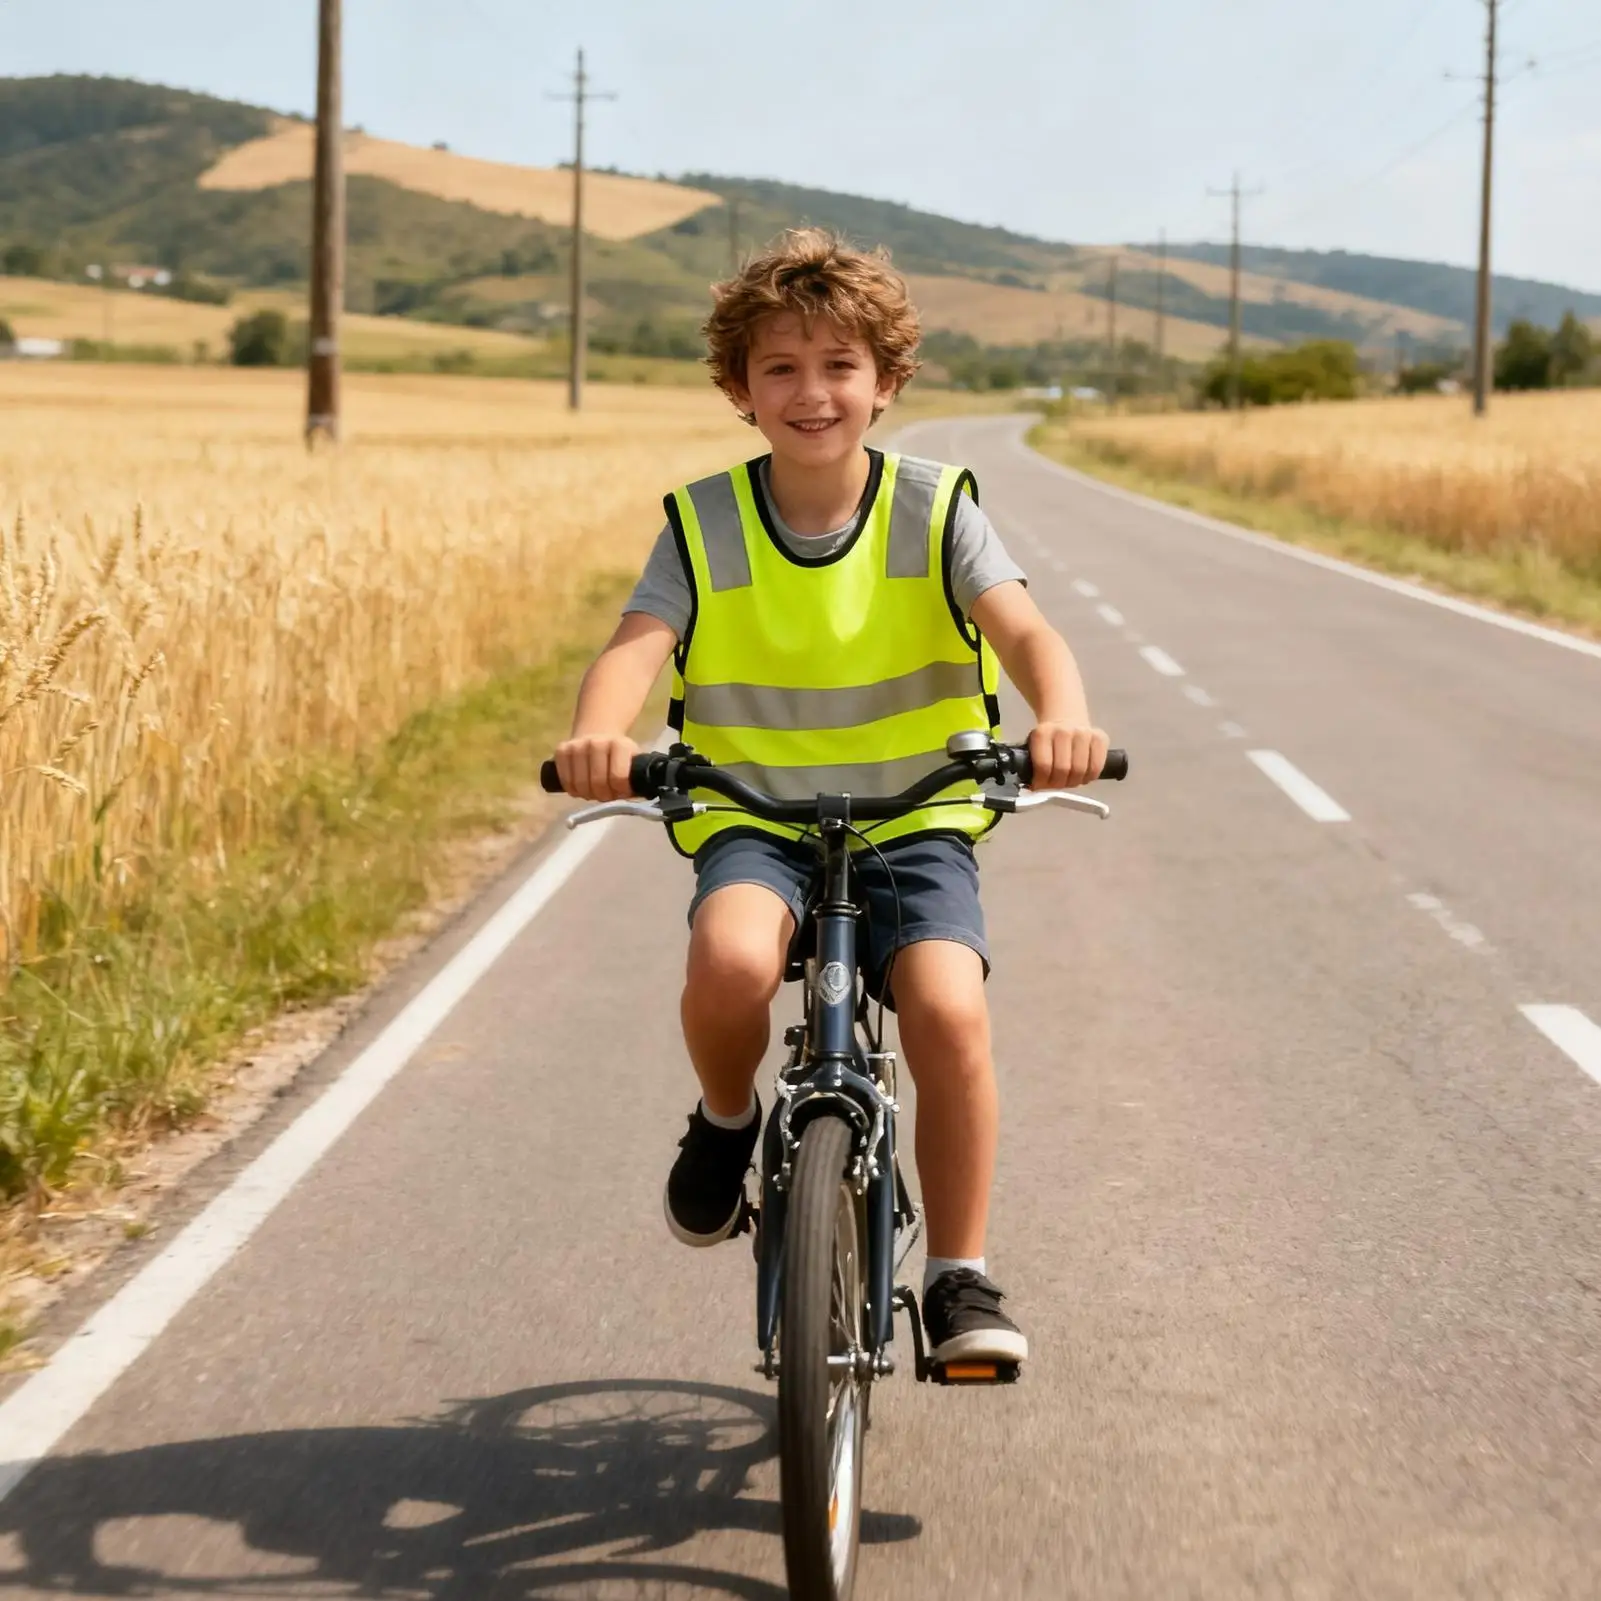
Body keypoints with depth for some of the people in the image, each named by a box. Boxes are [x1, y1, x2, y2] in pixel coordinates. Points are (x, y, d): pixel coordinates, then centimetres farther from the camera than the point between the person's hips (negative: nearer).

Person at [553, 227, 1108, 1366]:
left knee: (948, 1009, -26)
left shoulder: (933, 510, -2)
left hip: (915, 820, 0)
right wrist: (600, 734, -39)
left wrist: (1063, 716, -40)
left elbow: (1024, 629, -16)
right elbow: (639, 643, -15)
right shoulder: (704, 525, 0)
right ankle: (728, 1122, 3)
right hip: (754, 817, 0)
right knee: (730, 961, -32)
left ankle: (962, 1279, -7)